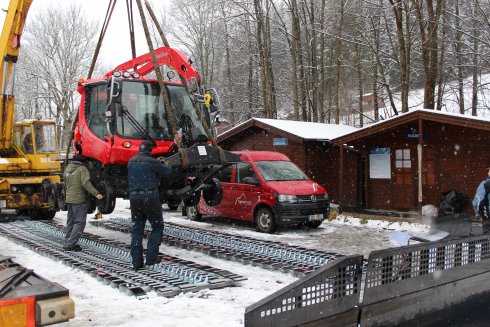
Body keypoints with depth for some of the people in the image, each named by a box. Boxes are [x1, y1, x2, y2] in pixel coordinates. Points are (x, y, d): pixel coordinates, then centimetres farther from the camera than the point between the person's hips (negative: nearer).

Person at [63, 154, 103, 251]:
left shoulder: (67, 169, 15)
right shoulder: (82, 169, -9)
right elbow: (86, 184, -21)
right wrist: (96, 194, -26)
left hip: (69, 199, 8)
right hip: (79, 199, -8)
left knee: (70, 221, 16)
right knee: (80, 222, -4)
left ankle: (67, 242, 18)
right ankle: (71, 244, -9)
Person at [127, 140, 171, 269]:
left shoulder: (131, 162, 9)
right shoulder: (152, 162, -9)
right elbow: (167, 173, -1)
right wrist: (164, 165, 21)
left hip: (134, 197, 5)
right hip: (150, 197, -5)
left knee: (137, 229, 11)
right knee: (157, 227, 10)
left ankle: (136, 261, 7)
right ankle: (151, 257, 4)